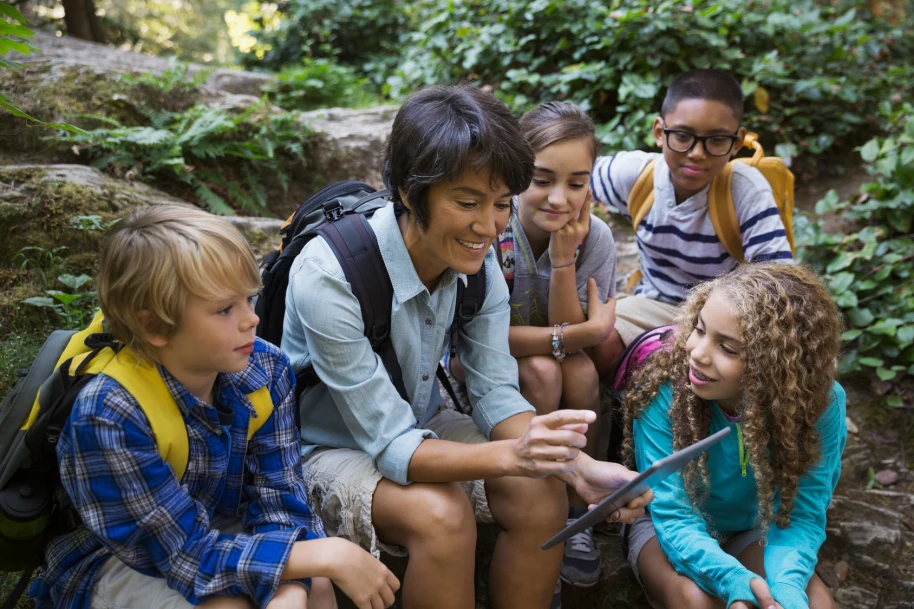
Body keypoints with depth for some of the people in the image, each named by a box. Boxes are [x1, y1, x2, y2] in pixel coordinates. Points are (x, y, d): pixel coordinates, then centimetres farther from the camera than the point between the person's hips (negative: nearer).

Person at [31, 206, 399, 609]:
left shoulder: (265, 370, -17)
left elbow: (279, 501, -16)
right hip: (112, 561, -4)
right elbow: (189, 556, -29)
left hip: (213, 528, 4)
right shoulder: (109, 417, -31)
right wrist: (328, 555, -34)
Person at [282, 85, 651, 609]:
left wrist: (580, 465, -28)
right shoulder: (329, 276, -32)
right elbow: (391, 446, -30)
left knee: (543, 493, -18)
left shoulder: (478, 258, -13)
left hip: (422, 427, 5)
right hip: (329, 448, -5)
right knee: (441, 516, -32)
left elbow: (496, 393, -11)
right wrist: (512, 455, -45)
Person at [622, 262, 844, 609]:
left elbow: (802, 515, -19)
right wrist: (736, 581, -47)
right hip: (669, 528, -2)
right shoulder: (662, 389, -30)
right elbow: (674, 516, -28)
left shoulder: (821, 403, -24)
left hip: (753, 530, 2)